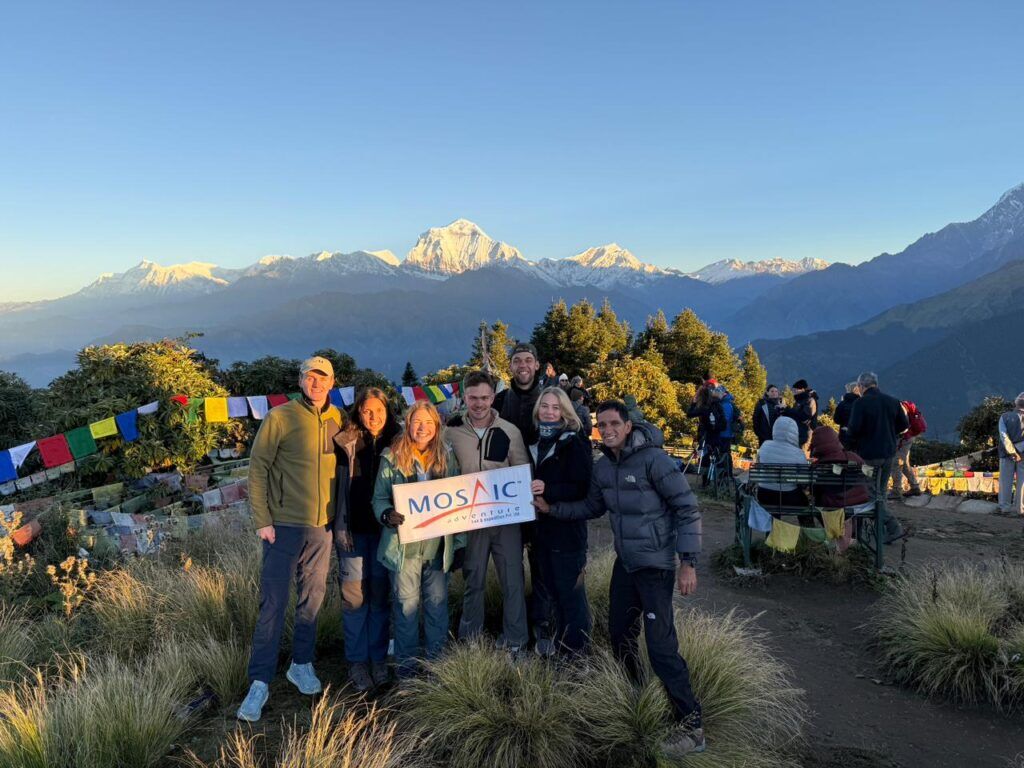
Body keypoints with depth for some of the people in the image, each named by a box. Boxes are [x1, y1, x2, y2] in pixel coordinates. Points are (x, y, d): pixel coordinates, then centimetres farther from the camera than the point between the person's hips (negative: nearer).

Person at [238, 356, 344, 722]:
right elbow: (258, 468, -6)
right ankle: (260, 682, 10)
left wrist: (340, 517, 10)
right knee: (273, 603, 0)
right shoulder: (280, 417, -7)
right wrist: (261, 520, -10)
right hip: (284, 525, -4)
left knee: (312, 599, 13)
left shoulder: (338, 420, 5)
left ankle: (302, 664, 30)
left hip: (323, 526, 4)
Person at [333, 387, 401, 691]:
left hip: (386, 529, 2)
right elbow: (337, 485, -1)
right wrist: (340, 526, -6)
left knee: (381, 593, 8)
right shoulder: (345, 443, -2)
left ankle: (379, 659, 21)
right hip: (354, 529, -1)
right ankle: (357, 661, 14)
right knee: (355, 594, 0)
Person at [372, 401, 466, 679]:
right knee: (406, 605, 4)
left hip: (439, 544, 3)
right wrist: (388, 515, -24)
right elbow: (379, 497, -1)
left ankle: (436, 658, 25)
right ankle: (407, 662, 20)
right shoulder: (392, 458, -3)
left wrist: (458, 540, 6)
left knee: (438, 603, 10)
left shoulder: (447, 457, 6)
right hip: (405, 545, -2)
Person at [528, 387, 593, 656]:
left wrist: (548, 490, -27)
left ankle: (576, 646, 19)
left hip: (567, 528, -7)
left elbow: (583, 489, -19)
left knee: (570, 588, 3)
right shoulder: (536, 442, 9)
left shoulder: (574, 444, -12)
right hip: (542, 527, 7)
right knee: (551, 587, 18)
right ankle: (560, 636, 35)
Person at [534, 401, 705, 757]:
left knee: (660, 645, -10)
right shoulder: (602, 466, 3)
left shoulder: (653, 459, -19)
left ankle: (691, 725, 4)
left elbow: (687, 508, -17)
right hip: (625, 562, 8)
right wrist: (552, 508, 4)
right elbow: (592, 507, 16)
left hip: (656, 564, -8)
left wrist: (687, 561, -20)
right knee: (619, 632, 19)